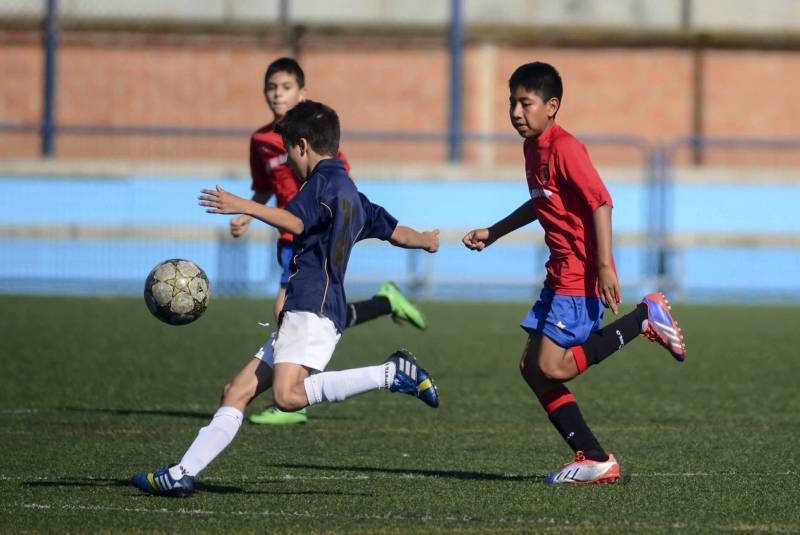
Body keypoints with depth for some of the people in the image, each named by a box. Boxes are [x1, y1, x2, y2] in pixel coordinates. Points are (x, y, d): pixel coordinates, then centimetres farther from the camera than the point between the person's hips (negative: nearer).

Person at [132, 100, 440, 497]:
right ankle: (182, 474, 2)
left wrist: (244, 207, -25)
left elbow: (296, 222, -21)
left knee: (288, 394, -30)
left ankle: (392, 374, -23)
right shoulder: (353, 195, 25)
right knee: (238, 391, 6)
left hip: (313, 306, -11)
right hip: (301, 315, 11)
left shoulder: (325, 179, -3)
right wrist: (425, 239, 55)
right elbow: (396, 232, 35)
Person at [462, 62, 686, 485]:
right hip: (560, 274, 10)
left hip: (581, 275, -10)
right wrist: (493, 233, 35)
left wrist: (605, 266, -27)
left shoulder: (564, 148, -15)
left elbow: (601, 202, -21)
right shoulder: (532, 149, 14)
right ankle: (594, 461, 7)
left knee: (551, 367, -16)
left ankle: (645, 318, -5)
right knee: (533, 368, 5)